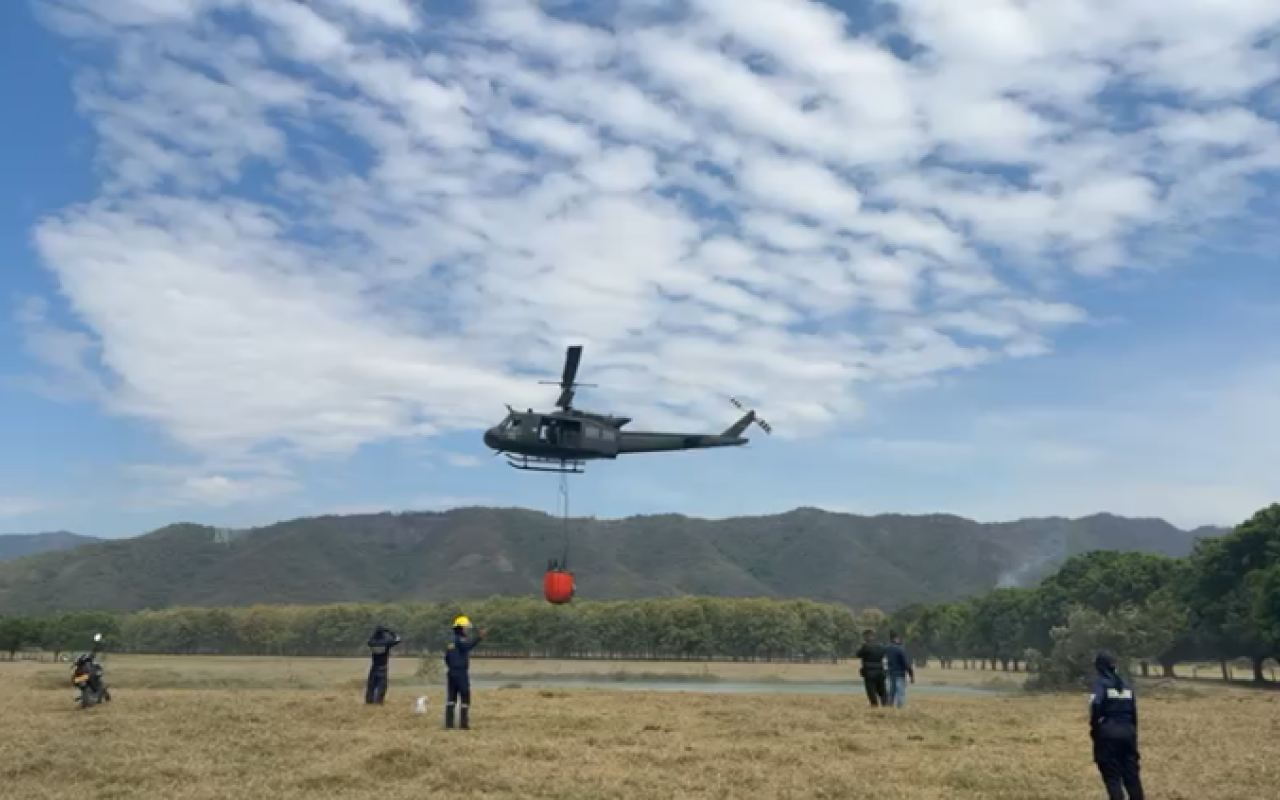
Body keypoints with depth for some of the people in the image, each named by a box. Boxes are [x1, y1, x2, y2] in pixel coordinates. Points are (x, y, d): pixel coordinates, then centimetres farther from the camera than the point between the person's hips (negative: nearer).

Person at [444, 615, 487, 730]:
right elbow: (467, 646, -34)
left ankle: (448, 723, 7)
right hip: (461, 672, -8)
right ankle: (463, 723, -4)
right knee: (465, 698, -2)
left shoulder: (450, 642, 15)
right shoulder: (460, 639, -12)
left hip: (451, 672, 8)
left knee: (451, 698, 9)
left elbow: (446, 657, 19)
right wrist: (478, 637, -43)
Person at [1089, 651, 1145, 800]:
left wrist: (1094, 726, -10)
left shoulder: (1100, 682, -6)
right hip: (1127, 732, 6)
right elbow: (1134, 711, 13)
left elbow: (1096, 704, -22)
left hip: (1108, 733, -6)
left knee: (1112, 776, 1)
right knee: (1132, 774, 14)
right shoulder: (1126, 684, 13)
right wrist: (1133, 732, 18)